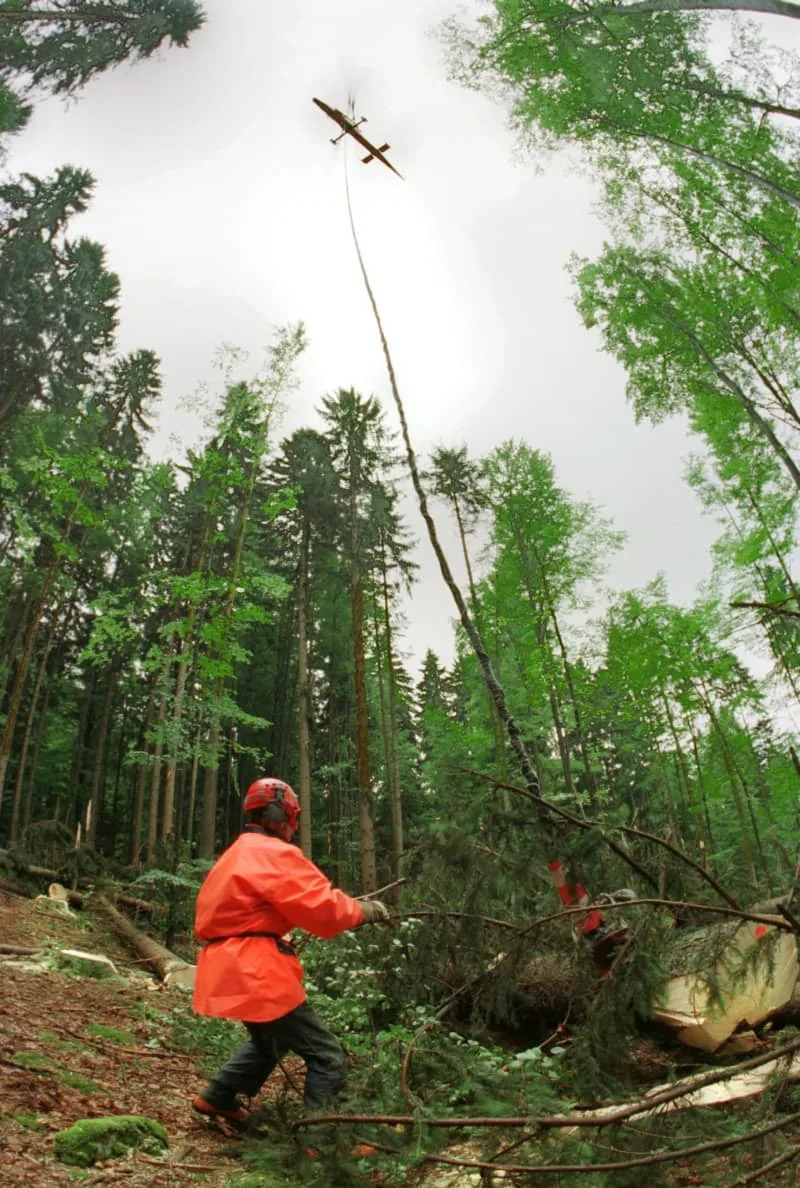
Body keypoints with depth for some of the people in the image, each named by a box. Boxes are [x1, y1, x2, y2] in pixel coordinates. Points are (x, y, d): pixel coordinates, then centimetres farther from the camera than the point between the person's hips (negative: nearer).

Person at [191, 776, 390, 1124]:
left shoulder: (238, 854, 17)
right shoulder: (274, 854, -15)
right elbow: (323, 908, -21)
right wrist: (364, 910, -3)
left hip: (233, 970, 11)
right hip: (255, 973, -10)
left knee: (270, 1040, 33)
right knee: (327, 1057, -5)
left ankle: (217, 1096, 39)